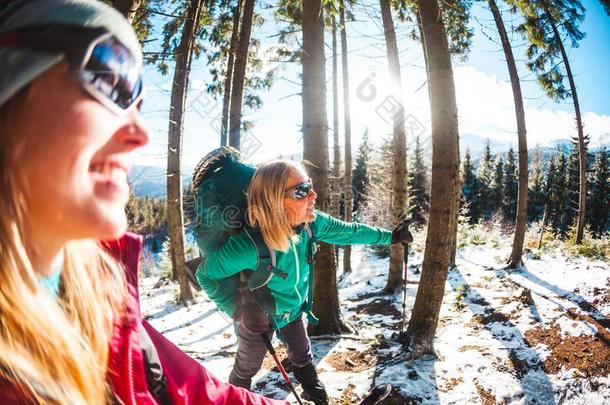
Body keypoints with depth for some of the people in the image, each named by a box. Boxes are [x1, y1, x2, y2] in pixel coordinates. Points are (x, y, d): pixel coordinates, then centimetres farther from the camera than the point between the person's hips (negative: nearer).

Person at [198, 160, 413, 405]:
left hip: (295, 309, 5)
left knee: (303, 358, 26)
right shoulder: (248, 246, -43)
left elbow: (348, 232, -8)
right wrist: (237, 309, -26)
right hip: (258, 316, -4)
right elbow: (205, 273, -25)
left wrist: (390, 236, 1)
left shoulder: (311, 222, -27)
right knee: (246, 368, 21)